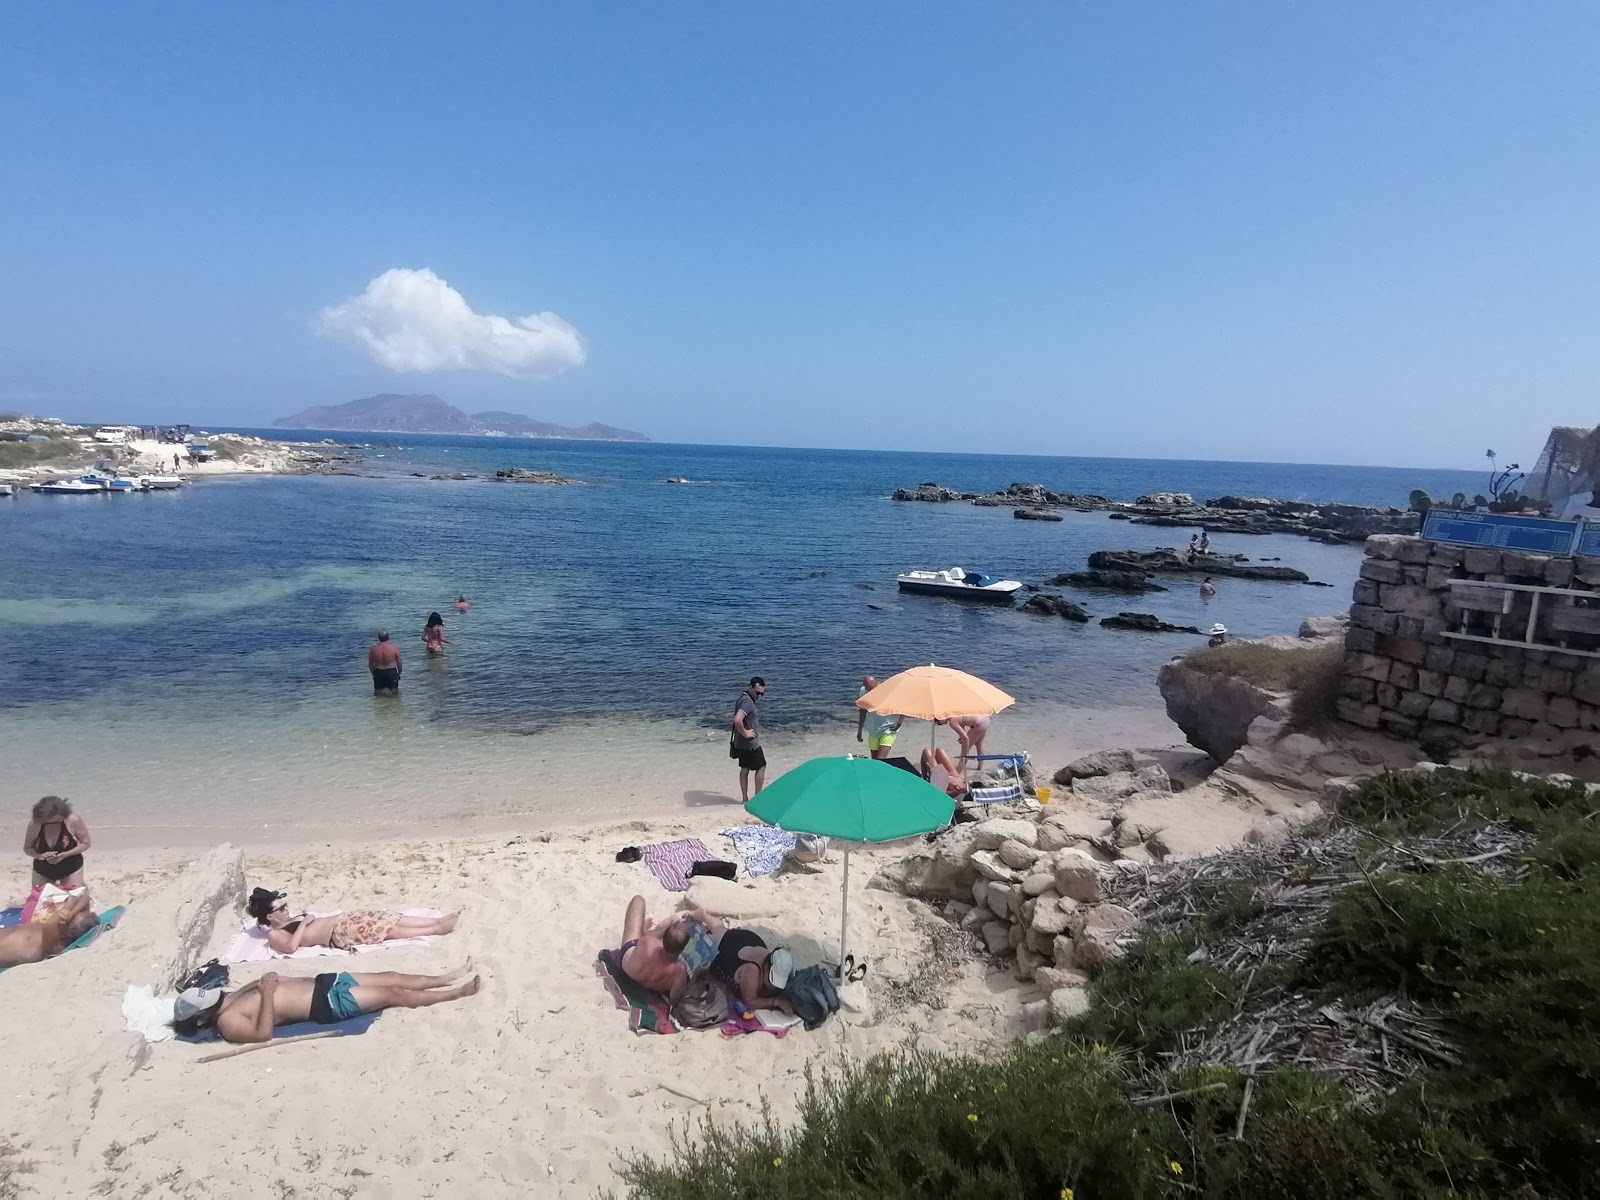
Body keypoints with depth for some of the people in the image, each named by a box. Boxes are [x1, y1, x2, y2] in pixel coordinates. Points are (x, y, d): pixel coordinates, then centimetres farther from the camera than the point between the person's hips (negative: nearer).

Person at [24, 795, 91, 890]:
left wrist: (65, 854, -27)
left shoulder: (73, 820, -22)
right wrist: (39, 856, -25)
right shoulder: (34, 825, -18)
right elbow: (27, 848, -4)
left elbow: (85, 843, -12)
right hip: (43, 870, 2)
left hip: (71, 868, -2)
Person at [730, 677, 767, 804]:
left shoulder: (744, 697, 8)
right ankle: (758, 797, 11)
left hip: (741, 743, 9)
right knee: (761, 767, 4)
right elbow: (737, 720, -38)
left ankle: (745, 798, 21)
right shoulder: (747, 701, -24)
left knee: (745, 768, 14)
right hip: (750, 743, -9)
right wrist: (745, 733, -26)